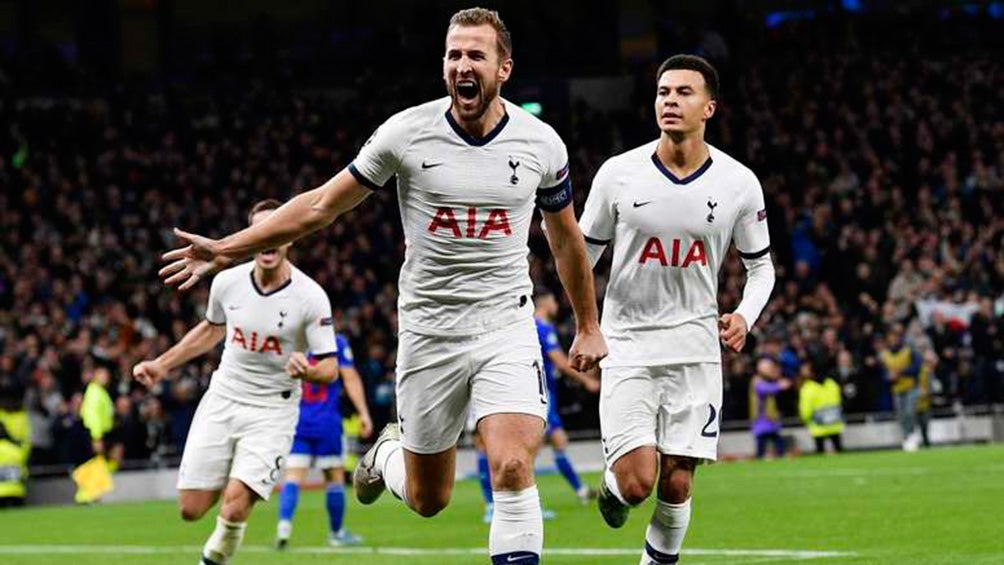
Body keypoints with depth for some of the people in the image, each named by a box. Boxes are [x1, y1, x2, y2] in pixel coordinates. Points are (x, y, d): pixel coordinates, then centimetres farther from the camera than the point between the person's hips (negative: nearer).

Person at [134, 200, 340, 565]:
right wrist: (161, 365, 18)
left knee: (235, 508, -20)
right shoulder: (227, 282, -3)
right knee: (191, 509, 1)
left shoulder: (310, 297, -14)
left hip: (273, 409, -4)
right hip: (222, 400, 4)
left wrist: (305, 370, -35)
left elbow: (329, 368, -12)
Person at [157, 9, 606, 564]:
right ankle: (388, 455, 45)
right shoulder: (408, 131, -7)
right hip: (428, 331, 0)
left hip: (506, 328, 0)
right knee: (427, 500, 10)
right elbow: (322, 205, 1)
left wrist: (588, 325, 21)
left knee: (512, 471, -21)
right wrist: (226, 248, -2)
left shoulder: (540, 143, -2)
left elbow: (565, 237, 14)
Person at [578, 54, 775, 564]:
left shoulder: (738, 183, -1)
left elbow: (761, 267, 10)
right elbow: (583, 255, 7)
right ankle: (613, 484, 24)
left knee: (676, 485, -1)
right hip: (627, 345, -1)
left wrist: (744, 316, -8)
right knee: (637, 482, -12)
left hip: (695, 347, 1)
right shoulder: (619, 174, -4)